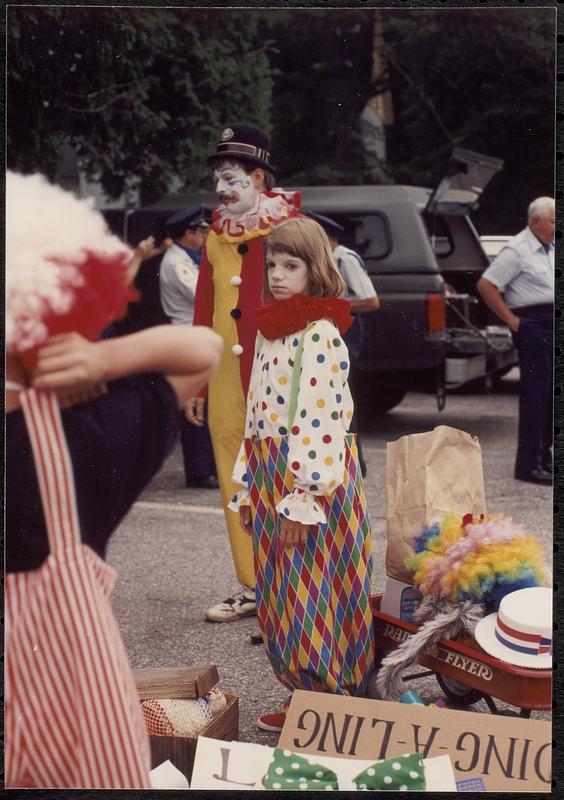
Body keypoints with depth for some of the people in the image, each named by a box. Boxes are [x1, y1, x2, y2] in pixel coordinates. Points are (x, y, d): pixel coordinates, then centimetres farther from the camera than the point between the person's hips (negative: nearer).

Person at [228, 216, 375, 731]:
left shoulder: (320, 336, -15)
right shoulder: (270, 331, 12)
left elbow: (322, 422, -20)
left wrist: (301, 502, -22)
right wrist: (247, 489, 16)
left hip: (310, 478, -9)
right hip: (271, 475, 9)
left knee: (312, 605, -1)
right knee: (282, 604, 14)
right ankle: (307, 699, 27)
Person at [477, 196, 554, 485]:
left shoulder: (552, 249, 14)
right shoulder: (517, 250, -11)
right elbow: (486, 285, -15)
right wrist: (511, 320, -13)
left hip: (552, 323, 8)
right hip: (533, 324, -8)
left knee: (550, 394, 12)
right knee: (535, 393, -8)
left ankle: (544, 455, 22)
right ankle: (528, 464, -4)